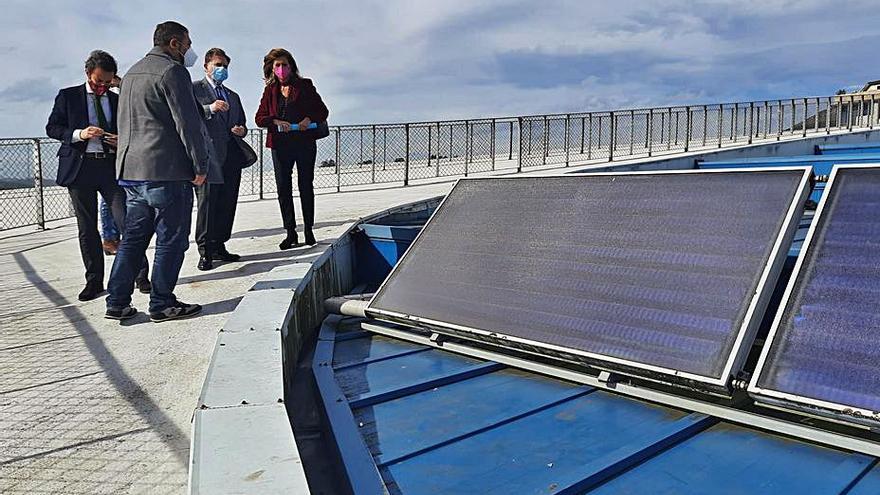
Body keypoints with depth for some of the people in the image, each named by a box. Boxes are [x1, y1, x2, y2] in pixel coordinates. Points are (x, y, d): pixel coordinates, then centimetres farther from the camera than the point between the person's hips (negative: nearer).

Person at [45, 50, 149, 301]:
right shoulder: (68, 96, 8)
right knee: (87, 228, 5)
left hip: (112, 165, 1)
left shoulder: (117, 101, 14)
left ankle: (139, 275, -4)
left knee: (126, 221, -10)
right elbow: (52, 128, 5)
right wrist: (79, 134, -14)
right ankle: (94, 281, 14)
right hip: (79, 167, 0)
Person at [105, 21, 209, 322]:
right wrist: (200, 166, -10)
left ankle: (117, 303, 15)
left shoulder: (132, 73, 22)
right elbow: (188, 124, -14)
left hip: (131, 170, 9)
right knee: (172, 240, 0)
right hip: (166, 170, -9)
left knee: (133, 238, 12)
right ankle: (162, 304, 6)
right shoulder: (172, 71, -8)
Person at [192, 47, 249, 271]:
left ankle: (218, 247, 13)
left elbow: (241, 123, 30)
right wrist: (210, 108, -20)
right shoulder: (194, 89, 6)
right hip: (209, 155, -6)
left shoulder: (233, 96, 27)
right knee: (207, 202, -8)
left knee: (227, 204, 5)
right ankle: (205, 251, -4)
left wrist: (241, 130, 7)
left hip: (231, 157, 6)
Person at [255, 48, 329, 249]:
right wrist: (276, 122, -13)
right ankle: (290, 232, 7)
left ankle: (309, 230, 12)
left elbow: (323, 111, 5)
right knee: (283, 188, 0)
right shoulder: (270, 90, 11)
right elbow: (259, 118, 6)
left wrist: (309, 119, -15)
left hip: (305, 143, -2)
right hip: (280, 145, 2)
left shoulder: (304, 85, 5)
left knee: (306, 187, 3)